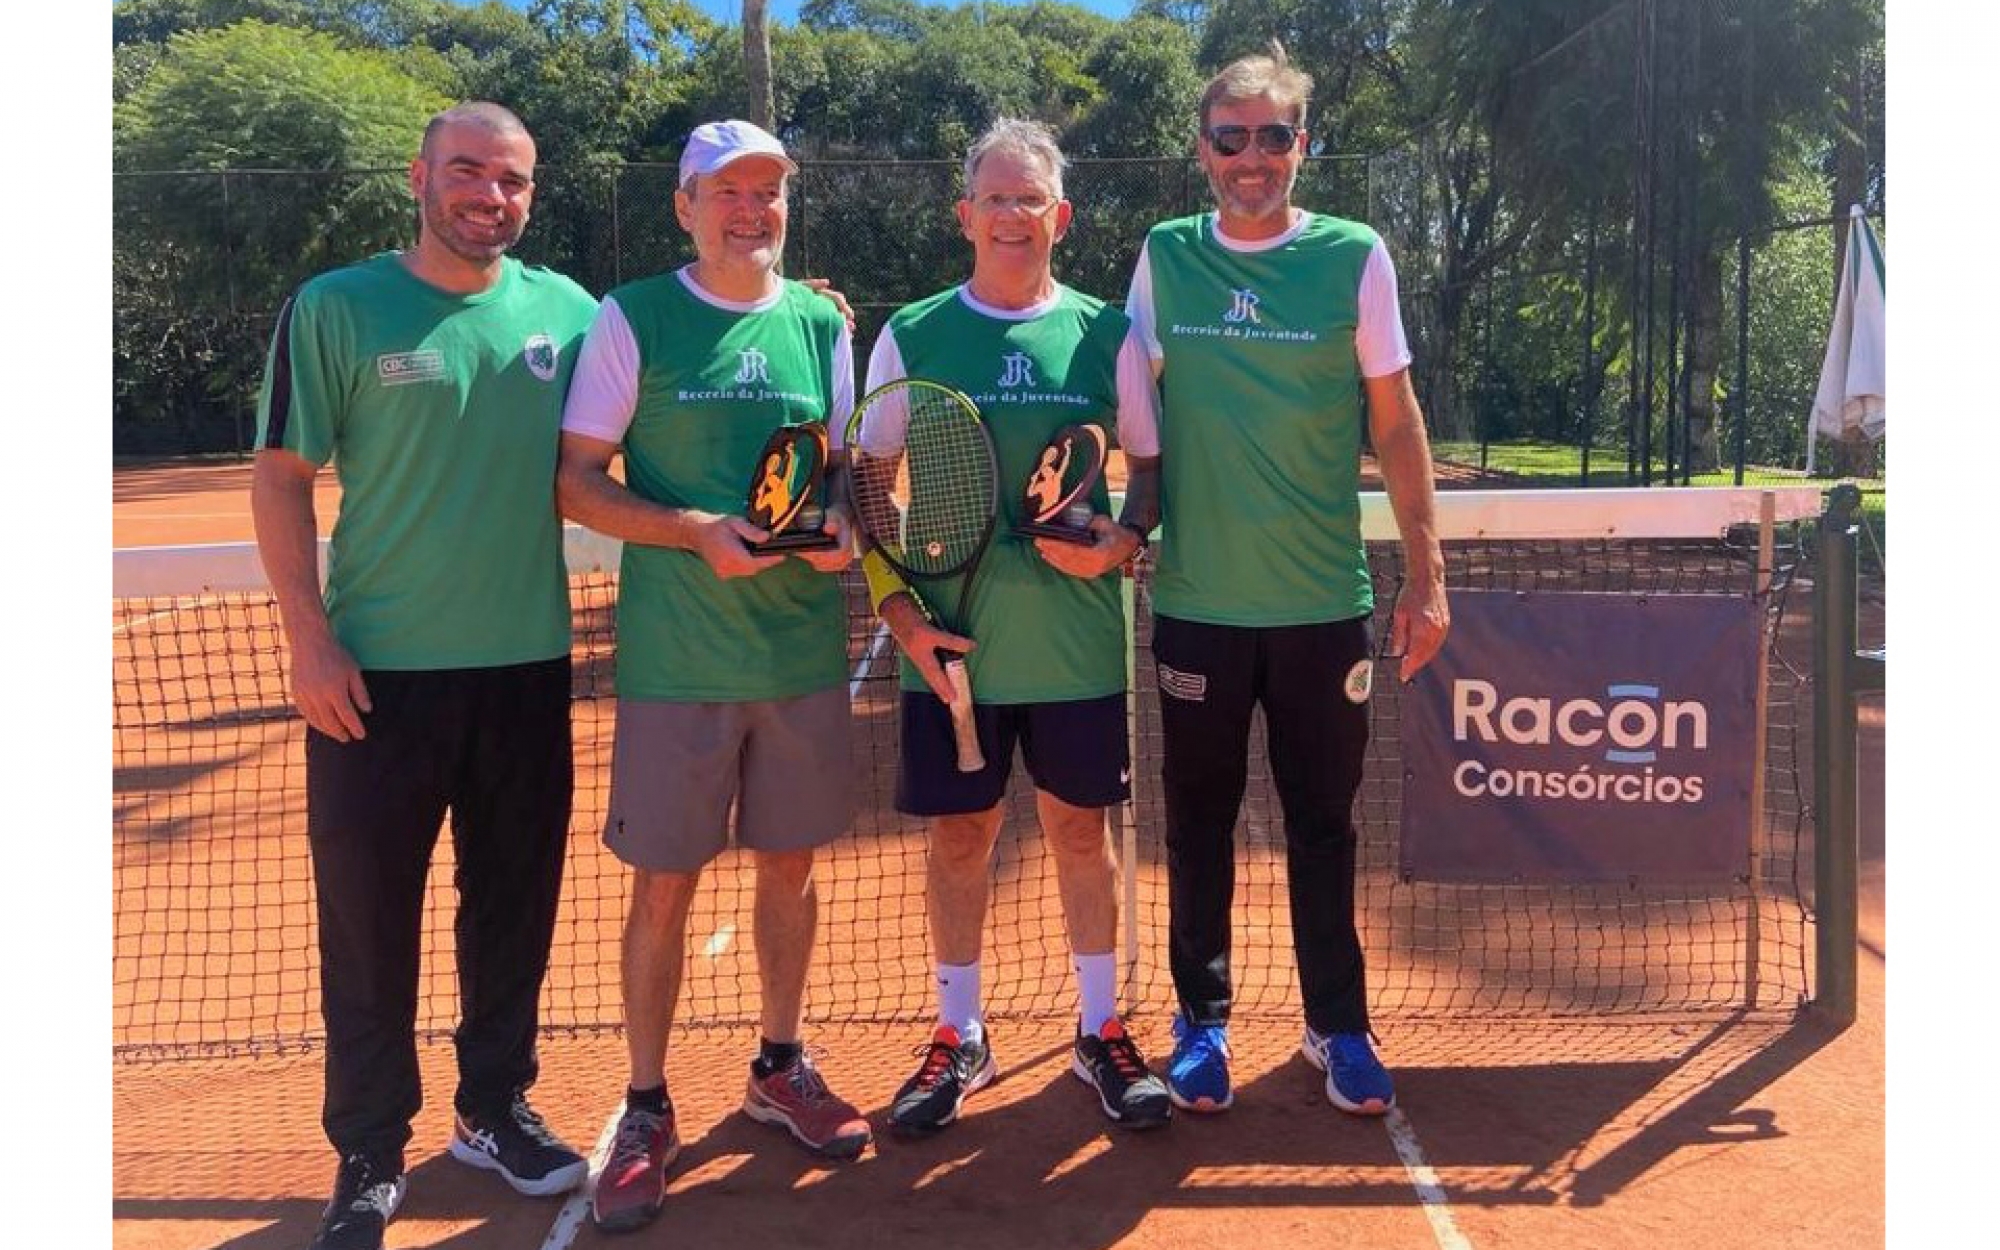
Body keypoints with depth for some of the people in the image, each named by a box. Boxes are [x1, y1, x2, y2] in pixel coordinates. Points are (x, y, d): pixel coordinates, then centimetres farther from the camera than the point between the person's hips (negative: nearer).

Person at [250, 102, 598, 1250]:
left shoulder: (568, 311, 5)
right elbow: (281, 479, -2)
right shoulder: (337, 308, -3)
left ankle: (495, 1109, 32)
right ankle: (372, 1156, 21)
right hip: (376, 672, -3)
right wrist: (310, 638, -9)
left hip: (528, 664, 3)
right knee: (368, 921, 5)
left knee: (516, 906, 13)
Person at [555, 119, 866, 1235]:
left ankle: (781, 1065, 34)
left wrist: (843, 526, -7)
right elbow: (578, 481, -4)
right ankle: (647, 1108, 21)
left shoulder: (823, 325, 8)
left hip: (805, 650, 3)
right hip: (677, 658, -3)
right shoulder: (632, 319, -2)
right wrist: (697, 532, -18)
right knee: (665, 882, 4)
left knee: (790, 865, 14)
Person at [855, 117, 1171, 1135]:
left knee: (1081, 831, 10)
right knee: (959, 835, 9)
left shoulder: (1104, 334, 2)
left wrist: (1122, 538, -12)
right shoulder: (912, 336, 1)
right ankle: (959, 1038, 27)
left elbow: (1153, 461, 9)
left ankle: (1100, 1031, 27)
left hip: (1078, 641, 0)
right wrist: (896, 606, -7)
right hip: (952, 646, 0)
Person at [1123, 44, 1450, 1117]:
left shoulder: (1353, 256, 0)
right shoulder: (1164, 258, 4)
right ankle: (1201, 1020, 25)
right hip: (1196, 600, 1)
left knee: (1324, 826, 8)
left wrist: (1426, 573, -1)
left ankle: (1337, 1026, 24)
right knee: (1198, 824, 9)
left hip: (1324, 603, -1)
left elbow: (1395, 420, 2)